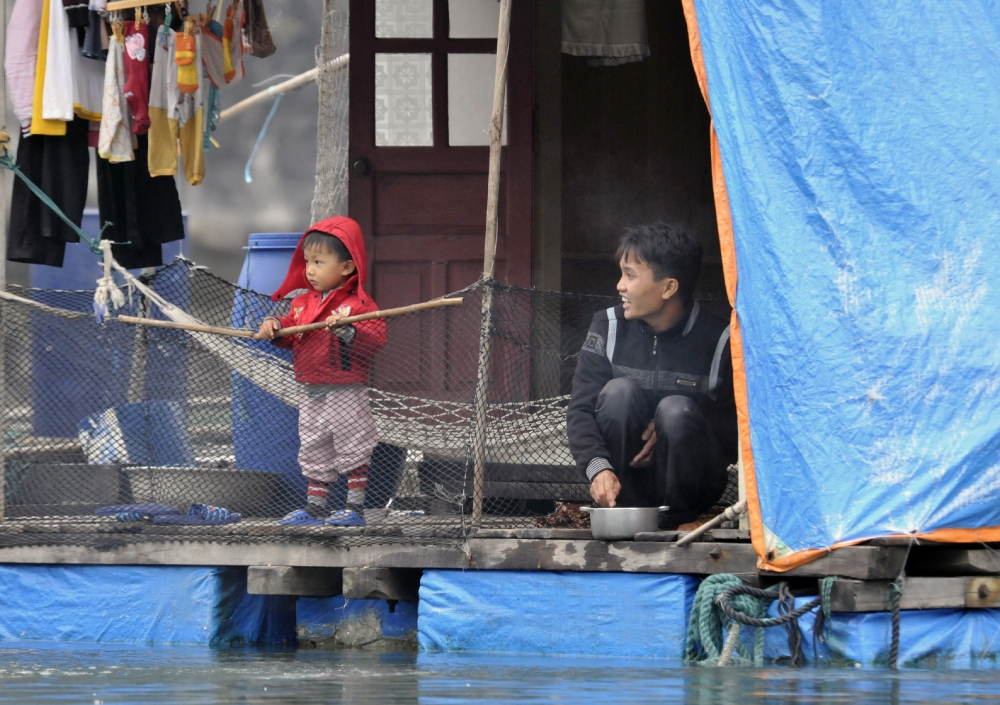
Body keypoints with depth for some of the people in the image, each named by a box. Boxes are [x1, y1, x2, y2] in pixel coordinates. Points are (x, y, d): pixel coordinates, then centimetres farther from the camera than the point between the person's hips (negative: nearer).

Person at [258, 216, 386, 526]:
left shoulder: (358, 303, -12)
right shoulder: (303, 302, 10)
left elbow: (375, 337, -20)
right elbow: (290, 333, 15)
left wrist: (347, 331, -34)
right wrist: (274, 326, -5)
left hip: (346, 392, -7)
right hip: (312, 393, 7)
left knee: (352, 451, 0)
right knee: (314, 452, 14)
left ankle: (355, 509, 6)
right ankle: (314, 508, 22)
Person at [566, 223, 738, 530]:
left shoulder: (718, 340, -10)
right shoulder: (608, 328, -3)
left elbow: (737, 425, -8)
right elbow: (580, 410, -9)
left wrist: (672, 431, -23)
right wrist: (598, 467, -28)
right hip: (625, 478, 2)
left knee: (676, 410, -30)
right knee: (619, 390, -23)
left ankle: (680, 518, -10)